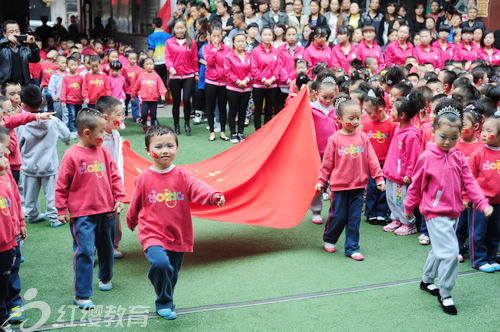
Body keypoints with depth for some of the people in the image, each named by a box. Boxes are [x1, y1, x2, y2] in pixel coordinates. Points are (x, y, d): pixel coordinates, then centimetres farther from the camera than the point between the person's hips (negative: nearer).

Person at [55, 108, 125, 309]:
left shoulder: (103, 151, 4)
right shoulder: (72, 155, -10)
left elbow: (114, 176, 13)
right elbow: (61, 185, -6)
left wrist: (119, 198, 7)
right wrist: (62, 211, -5)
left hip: (106, 210, 5)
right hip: (82, 214, -5)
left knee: (106, 247, 19)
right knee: (84, 252, -9)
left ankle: (105, 278, 43)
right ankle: (81, 295, 0)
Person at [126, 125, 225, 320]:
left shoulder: (182, 175, -3)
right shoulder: (144, 178, -3)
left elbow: (198, 188, -22)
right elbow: (135, 205, 13)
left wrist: (214, 196, -41)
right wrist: (131, 222, 26)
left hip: (178, 236, 2)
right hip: (152, 235, -2)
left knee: (172, 275, 13)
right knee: (160, 263, -26)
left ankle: (166, 302, 41)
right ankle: (164, 303, -2)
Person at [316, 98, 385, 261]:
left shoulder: (362, 137, 1)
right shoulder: (335, 139, -5)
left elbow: (371, 159, 4)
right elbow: (327, 162, 1)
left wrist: (379, 178, 2)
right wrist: (321, 180, 2)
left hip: (358, 186, 2)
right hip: (339, 186, -2)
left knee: (355, 218, 6)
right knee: (338, 216, 6)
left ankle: (352, 248, 16)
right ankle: (328, 239, 32)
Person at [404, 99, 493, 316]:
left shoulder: (458, 157, 3)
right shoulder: (427, 157, -12)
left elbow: (469, 182, 2)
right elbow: (416, 185, -3)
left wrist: (483, 203, -10)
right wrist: (409, 208, 6)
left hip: (453, 212, 7)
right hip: (435, 214, -7)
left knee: (440, 249, 20)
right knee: (450, 251, -13)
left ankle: (427, 280, 41)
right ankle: (445, 295, 1)